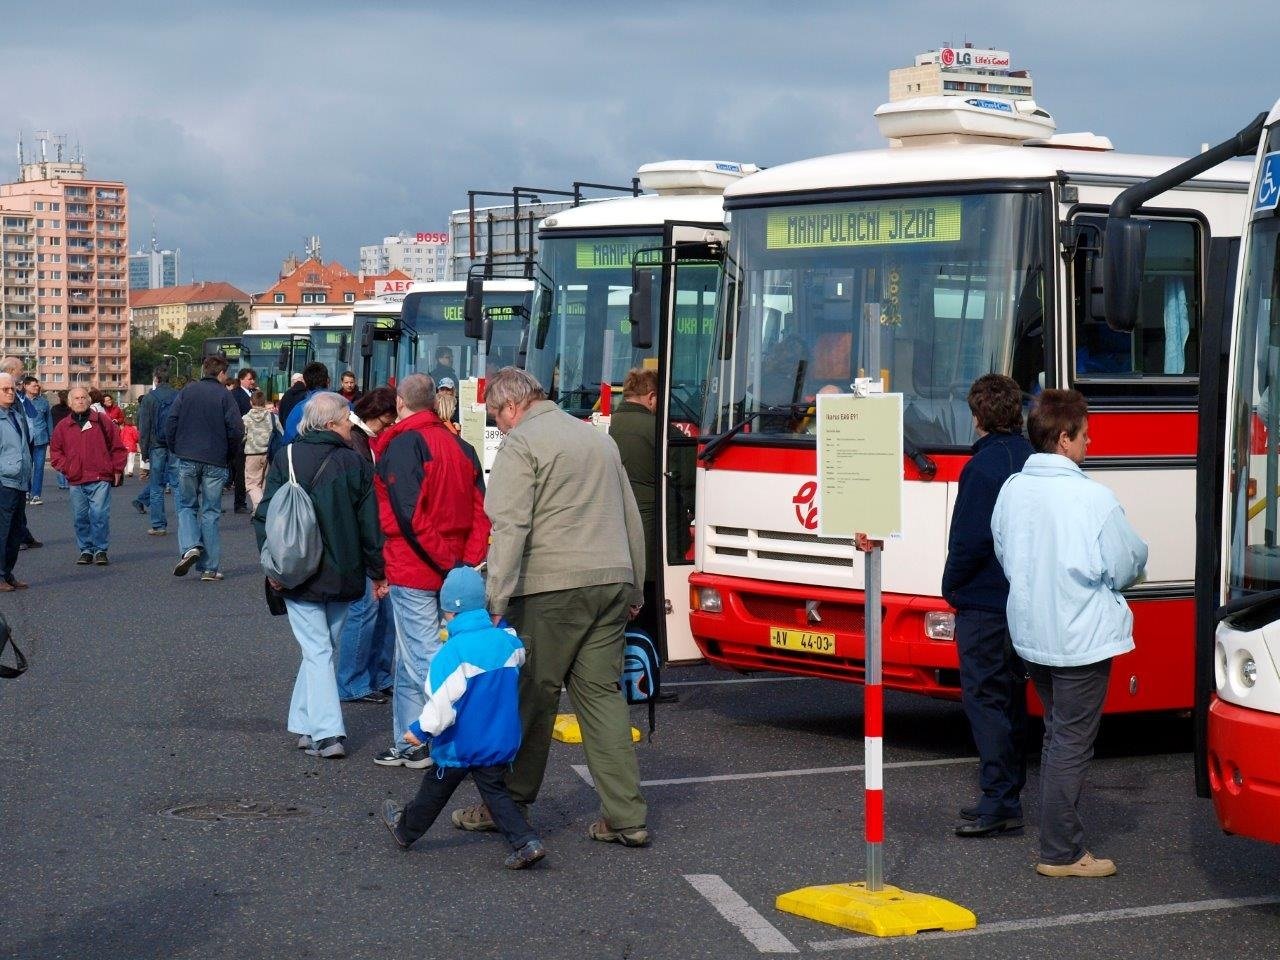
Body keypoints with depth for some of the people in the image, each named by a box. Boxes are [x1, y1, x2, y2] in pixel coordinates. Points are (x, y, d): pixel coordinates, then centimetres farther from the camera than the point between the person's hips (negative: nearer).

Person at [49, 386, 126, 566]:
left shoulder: (103, 421, 4)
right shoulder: (63, 427, 10)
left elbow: (117, 447, 7)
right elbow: (55, 451, 18)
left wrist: (117, 469, 3)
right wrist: (65, 467, 3)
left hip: (100, 479, -3)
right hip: (76, 481, 3)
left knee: (99, 515, -8)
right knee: (81, 517, 5)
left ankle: (100, 550, 0)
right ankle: (85, 550, 15)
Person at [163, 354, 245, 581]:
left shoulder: (187, 391, 3)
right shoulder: (224, 395, -3)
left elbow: (170, 422, 0)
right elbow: (237, 430, -9)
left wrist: (175, 449, 12)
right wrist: (226, 451, 9)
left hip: (187, 460, 1)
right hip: (214, 462, -1)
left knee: (186, 506, 15)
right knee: (210, 512, 5)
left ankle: (189, 547, -10)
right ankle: (209, 567, 5)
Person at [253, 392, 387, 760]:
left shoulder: (286, 459, -4)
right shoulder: (356, 464, -4)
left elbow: (266, 516, -4)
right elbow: (370, 524, -2)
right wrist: (377, 573, 7)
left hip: (300, 577, -1)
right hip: (343, 577, 1)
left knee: (317, 652, 1)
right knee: (321, 649, 16)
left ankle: (327, 733, -8)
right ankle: (306, 725, 21)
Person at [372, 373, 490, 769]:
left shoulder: (402, 444, -11)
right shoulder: (459, 446, 11)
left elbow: (408, 513, -18)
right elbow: (480, 511, 6)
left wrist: (445, 561, -13)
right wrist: (465, 562, 2)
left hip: (413, 570, -8)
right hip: (450, 572, 8)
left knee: (423, 661, -6)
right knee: (410, 662, 17)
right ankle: (408, 745, 23)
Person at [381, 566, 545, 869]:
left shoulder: (453, 652, -23)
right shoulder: (507, 641, -5)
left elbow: (442, 702, -23)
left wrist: (421, 730, -10)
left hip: (461, 743, -5)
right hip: (502, 741, 5)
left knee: (435, 790, 15)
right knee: (494, 790, 13)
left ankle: (405, 830, 37)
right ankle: (526, 842, -3)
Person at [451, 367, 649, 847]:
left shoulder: (520, 444, -4)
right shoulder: (598, 437, 21)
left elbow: (510, 528, -14)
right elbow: (632, 519, 24)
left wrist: (496, 601, -17)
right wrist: (635, 589, 29)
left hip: (553, 587, -7)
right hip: (613, 582, 7)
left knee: (532, 697, 3)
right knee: (602, 693, 8)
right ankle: (626, 816, 3)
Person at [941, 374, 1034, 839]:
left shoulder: (984, 466, -16)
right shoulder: (1032, 460, 10)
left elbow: (970, 539, -19)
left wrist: (951, 586, -4)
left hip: (984, 603, -9)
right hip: (1024, 601, 9)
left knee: (984, 697, -6)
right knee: (1011, 696, 15)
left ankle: (1000, 803, -8)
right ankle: (1007, 796, 21)